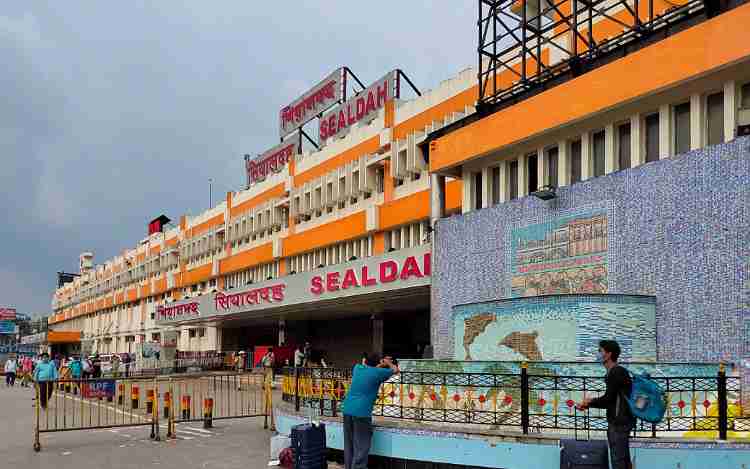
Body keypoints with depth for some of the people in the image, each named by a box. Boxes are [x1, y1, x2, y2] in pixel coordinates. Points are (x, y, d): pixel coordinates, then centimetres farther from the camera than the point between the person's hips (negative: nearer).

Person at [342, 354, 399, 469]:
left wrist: (382, 364, 36)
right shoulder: (377, 372, -3)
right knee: (360, 448, -3)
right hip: (362, 412, -6)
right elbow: (395, 370, 11)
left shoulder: (357, 368, 13)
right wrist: (388, 363, 28)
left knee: (349, 446, 14)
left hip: (347, 410, 7)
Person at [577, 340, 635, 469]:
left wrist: (589, 402, -1)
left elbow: (608, 398, -15)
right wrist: (590, 403, 10)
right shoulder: (614, 372, 16)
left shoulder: (617, 372, -14)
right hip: (618, 421, 10)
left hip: (620, 422, -10)